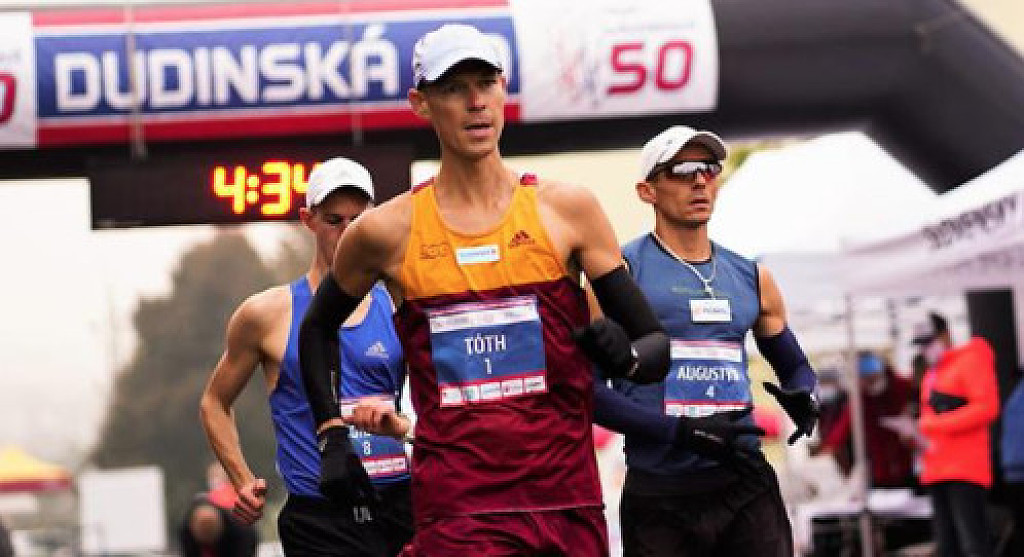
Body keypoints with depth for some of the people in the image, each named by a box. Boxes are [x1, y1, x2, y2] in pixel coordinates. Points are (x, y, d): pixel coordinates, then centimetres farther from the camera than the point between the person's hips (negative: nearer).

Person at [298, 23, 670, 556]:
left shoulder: (565, 208, 2)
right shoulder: (388, 230, 2)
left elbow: (655, 345, 4)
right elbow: (317, 329, 20)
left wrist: (625, 356, -17)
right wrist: (333, 438, 13)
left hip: (568, 503, 2)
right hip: (455, 511, -2)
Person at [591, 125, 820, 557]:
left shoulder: (752, 278, 14)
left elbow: (794, 366, 27)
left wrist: (804, 399, 3)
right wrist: (681, 430, -19)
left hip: (748, 488, 4)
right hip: (660, 496, -4)